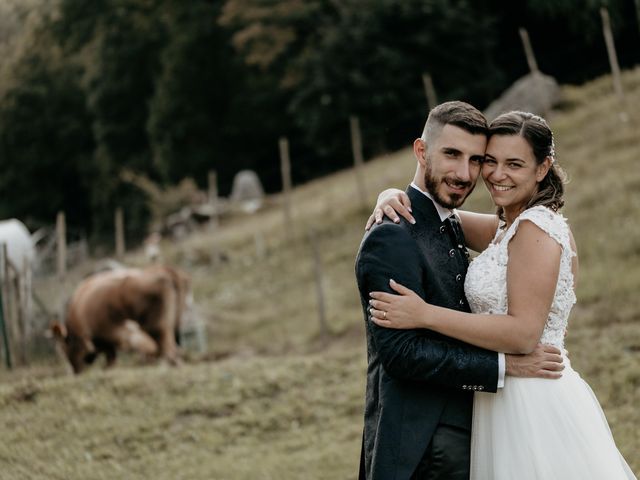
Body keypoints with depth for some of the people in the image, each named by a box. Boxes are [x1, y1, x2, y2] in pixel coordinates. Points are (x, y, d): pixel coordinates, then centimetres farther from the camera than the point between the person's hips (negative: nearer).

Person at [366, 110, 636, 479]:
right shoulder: (508, 228, 14)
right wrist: (394, 196, -1)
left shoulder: (536, 228, -15)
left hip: (533, 407, -9)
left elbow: (524, 333, -22)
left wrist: (425, 315, -22)